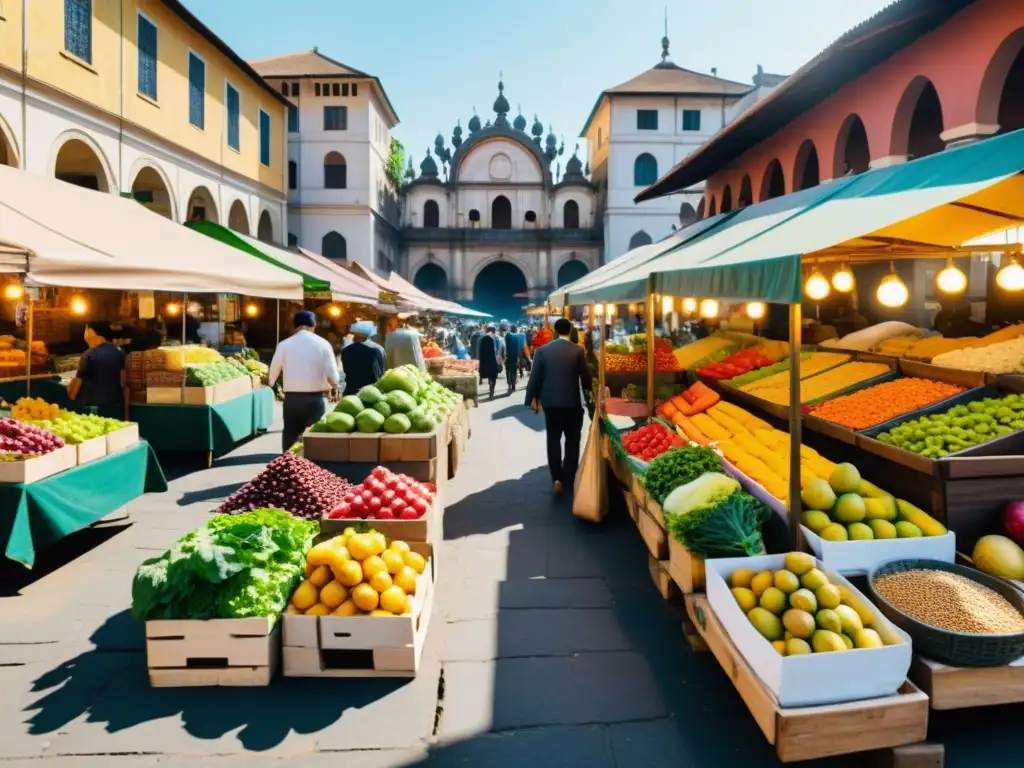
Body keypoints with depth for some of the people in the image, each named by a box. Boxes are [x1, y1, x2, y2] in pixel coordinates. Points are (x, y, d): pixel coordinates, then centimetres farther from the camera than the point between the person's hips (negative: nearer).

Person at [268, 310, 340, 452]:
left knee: (290, 437, 9)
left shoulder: (284, 344, 0)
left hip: (291, 398, 1)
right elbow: (332, 374, -5)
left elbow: (273, 372, 4)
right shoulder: (322, 344, -2)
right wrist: (334, 388, 16)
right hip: (315, 399, -1)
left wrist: (272, 385, 25)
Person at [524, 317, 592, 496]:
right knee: (572, 441, 12)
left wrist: (533, 398, 10)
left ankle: (557, 478, 4)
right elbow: (585, 375, -2)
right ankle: (569, 479, 15)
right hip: (573, 402, -1)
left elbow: (535, 377, -2)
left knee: (553, 440, 12)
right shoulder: (578, 350, -8)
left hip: (550, 401, 1)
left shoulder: (542, 350, -4)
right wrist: (588, 390, 19)